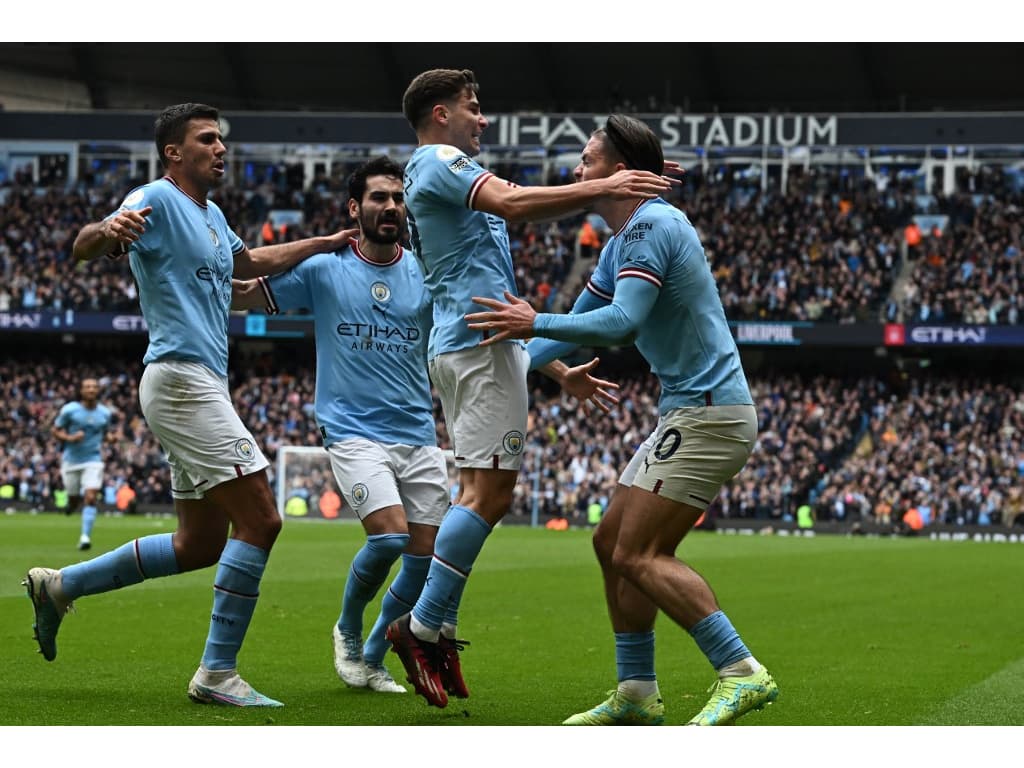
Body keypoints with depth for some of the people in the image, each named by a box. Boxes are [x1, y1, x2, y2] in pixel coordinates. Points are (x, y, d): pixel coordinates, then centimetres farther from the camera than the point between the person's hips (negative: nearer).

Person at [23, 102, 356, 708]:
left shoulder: (212, 216, 20)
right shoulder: (158, 199, -8)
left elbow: (250, 262, 40)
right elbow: (84, 248, -22)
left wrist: (327, 243, 43)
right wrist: (108, 230, -45)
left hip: (202, 387, 10)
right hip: (182, 380, -10)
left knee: (201, 543, 11)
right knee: (259, 520, -13)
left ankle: (60, 585, 19)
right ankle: (218, 673, -9)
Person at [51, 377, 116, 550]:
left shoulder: (105, 413, 1)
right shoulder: (70, 410, -8)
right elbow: (55, 430, 0)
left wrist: (110, 437, -4)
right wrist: (70, 438, -18)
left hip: (93, 460, 0)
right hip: (71, 460, 0)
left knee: (91, 498, -17)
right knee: (74, 500, 8)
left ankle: (85, 536, -17)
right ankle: (74, 502, 47)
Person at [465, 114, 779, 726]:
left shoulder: (651, 227, -15)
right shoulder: (622, 241, 18)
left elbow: (623, 321, -28)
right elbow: (582, 321, 28)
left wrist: (536, 323, -22)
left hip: (709, 414, -10)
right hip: (689, 413, 10)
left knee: (638, 554, -15)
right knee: (614, 543, 10)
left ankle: (742, 674, -17)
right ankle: (638, 694, 13)